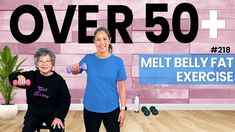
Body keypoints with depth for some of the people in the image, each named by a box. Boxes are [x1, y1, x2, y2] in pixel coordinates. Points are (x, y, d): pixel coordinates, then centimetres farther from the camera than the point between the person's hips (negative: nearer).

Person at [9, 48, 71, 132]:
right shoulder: (32, 76, 1)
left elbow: (65, 100, -4)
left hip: (52, 113, -2)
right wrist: (19, 76, -24)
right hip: (34, 113, 2)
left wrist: (59, 117, -15)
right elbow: (11, 78, 1)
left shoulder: (59, 80, -6)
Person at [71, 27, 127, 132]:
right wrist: (74, 69, -12)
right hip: (91, 108, 1)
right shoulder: (88, 59, -4)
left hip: (112, 109, -1)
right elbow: (76, 71, 12)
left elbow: (122, 87, -3)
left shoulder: (117, 61, -6)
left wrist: (123, 108, -5)